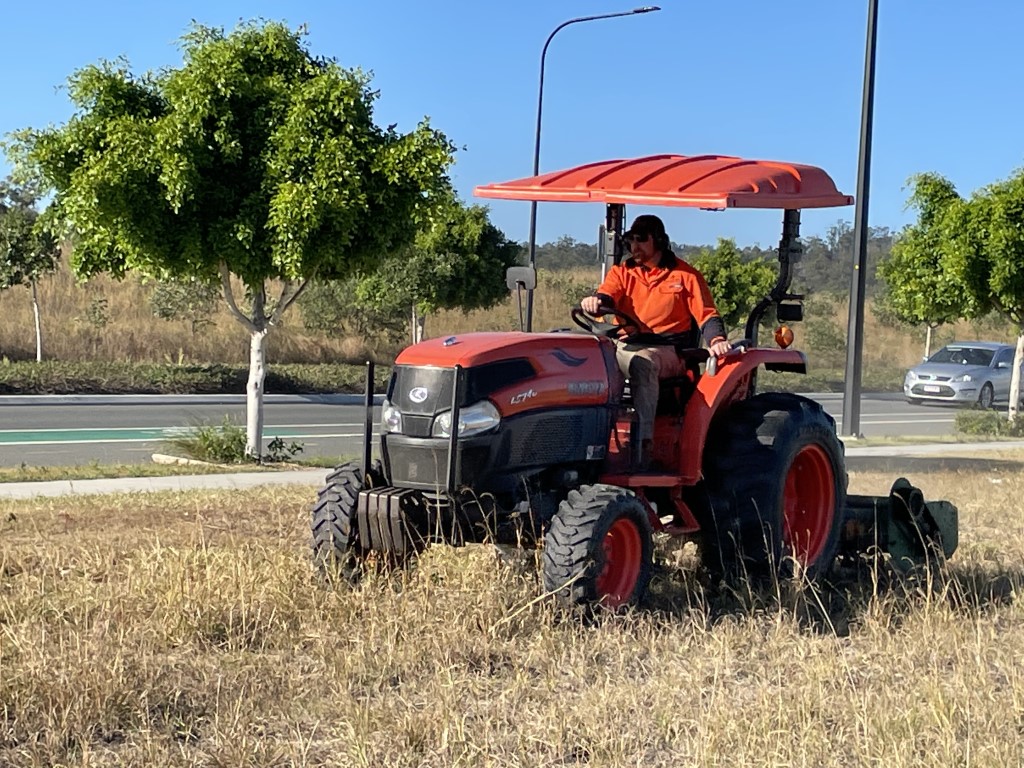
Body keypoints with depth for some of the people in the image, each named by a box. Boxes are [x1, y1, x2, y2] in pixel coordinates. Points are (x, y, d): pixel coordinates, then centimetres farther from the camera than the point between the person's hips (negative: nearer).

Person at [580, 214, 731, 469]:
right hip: (625, 346, 3)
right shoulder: (621, 273, 19)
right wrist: (594, 302, -26)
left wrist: (717, 340, -17)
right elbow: (606, 299, 0)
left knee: (642, 361, -39)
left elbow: (707, 315, 5)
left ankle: (644, 442, -47)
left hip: (668, 352, -3)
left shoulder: (685, 276, 12)